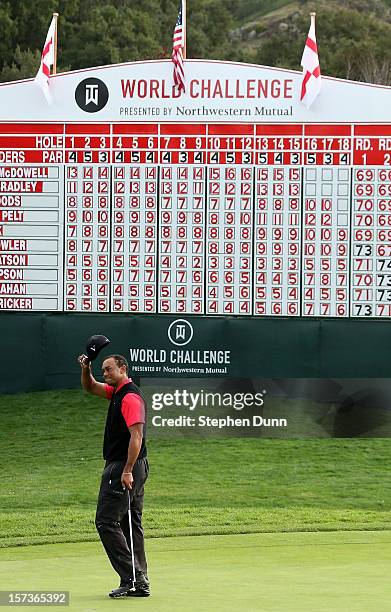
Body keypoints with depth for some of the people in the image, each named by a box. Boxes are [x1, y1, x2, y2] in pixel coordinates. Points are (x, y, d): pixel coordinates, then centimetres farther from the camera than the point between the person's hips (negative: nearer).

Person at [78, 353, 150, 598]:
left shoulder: (131, 397, -16)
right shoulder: (117, 392, 14)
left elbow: (136, 435, -23)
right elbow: (90, 387, 29)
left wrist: (127, 471, -25)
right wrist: (86, 369, 8)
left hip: (123, 468, -10)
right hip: (134, 468, 10)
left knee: (106, 521, -9)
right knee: (131, 524, 9)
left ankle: (130, 577, -12)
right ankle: (140, 582, 9)